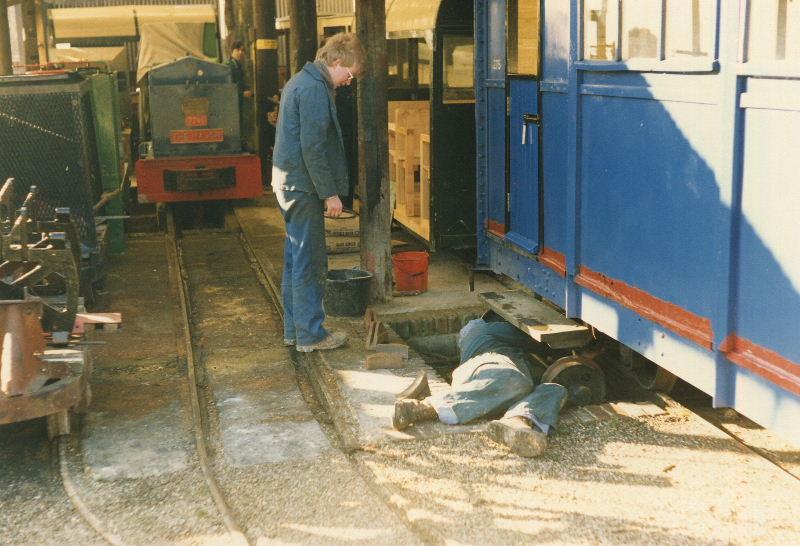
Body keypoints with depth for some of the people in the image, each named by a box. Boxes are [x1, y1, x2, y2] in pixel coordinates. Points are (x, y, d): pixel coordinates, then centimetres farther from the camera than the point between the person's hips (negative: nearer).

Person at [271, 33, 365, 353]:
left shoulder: (300, 81, 17)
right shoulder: (315, 89, -16)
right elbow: (313, 148, -22)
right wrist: (330, 193, -18)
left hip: (287, 182, 11)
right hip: (303, 185, -11)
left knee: (296, 258, 15)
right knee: (310, 262, -4)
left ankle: (293, 328, 23)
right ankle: (310, 334, 3)